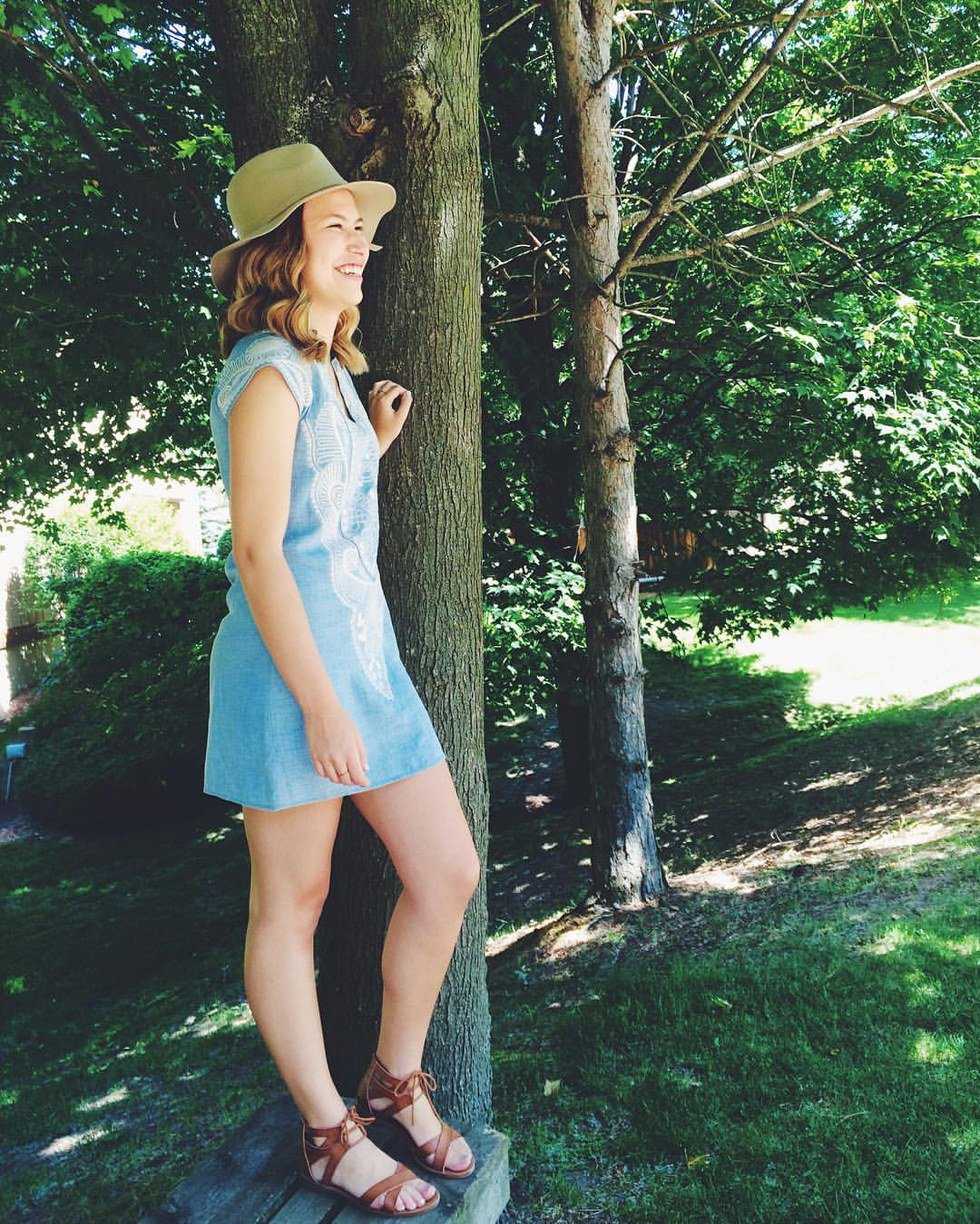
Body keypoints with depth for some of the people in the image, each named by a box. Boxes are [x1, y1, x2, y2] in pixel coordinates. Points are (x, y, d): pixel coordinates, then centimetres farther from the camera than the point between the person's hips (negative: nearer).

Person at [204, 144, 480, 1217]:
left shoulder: (330, 367, 17)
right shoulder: (267, 374, -11)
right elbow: (258, 552, -17)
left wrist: (377, 441, 16)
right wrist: (320, 707, -18)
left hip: (368, 649, 9)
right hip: (290, 661, -9)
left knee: (449, 871, 9)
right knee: (291, 906, 6)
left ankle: (395, 1081, 29)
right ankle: (330, 1136, 23)